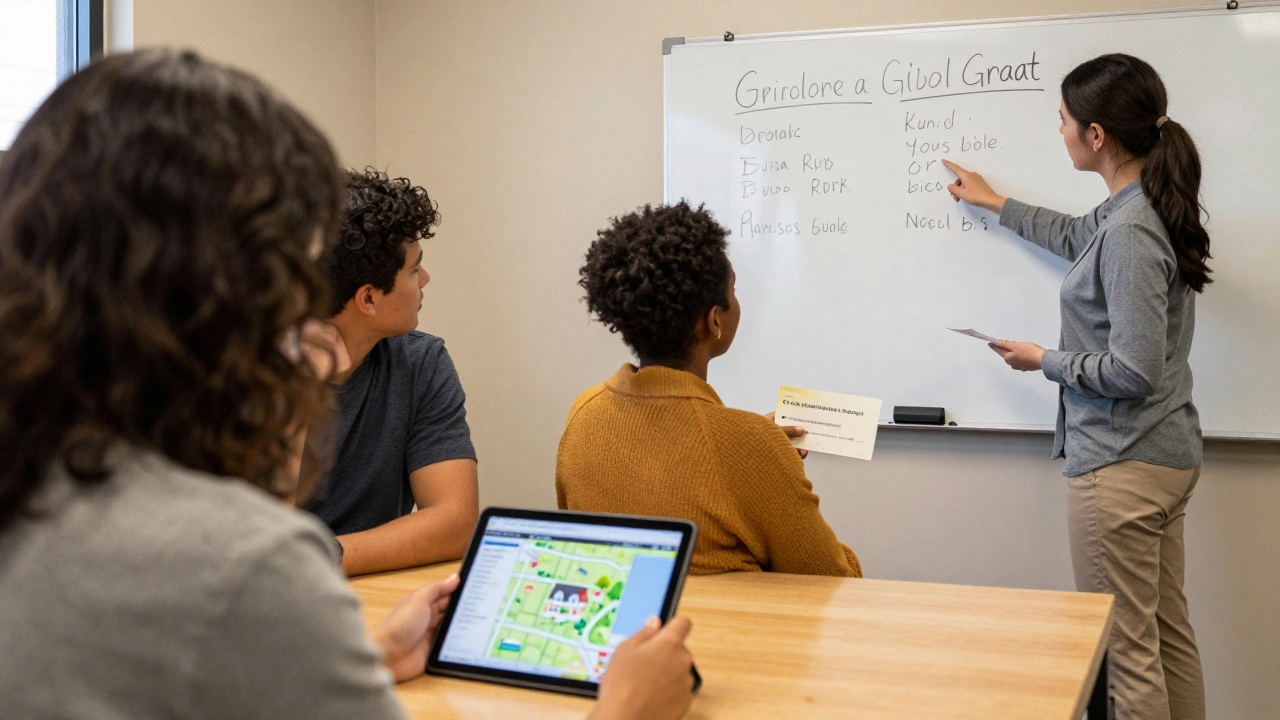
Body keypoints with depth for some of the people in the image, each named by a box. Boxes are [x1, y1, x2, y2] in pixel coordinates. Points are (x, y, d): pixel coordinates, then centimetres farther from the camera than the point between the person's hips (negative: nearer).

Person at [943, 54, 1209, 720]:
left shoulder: (1130, 234, -23)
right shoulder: (1144, 207, 7)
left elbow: (1133, 371, -25)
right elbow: (1077, 237, 31)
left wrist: (1043, 360, -10)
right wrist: (996, 204, 38)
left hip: (1121, 464, -10)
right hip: (1170, 454, 10)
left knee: (1128, 652, -1)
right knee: (1170, 636, 18)